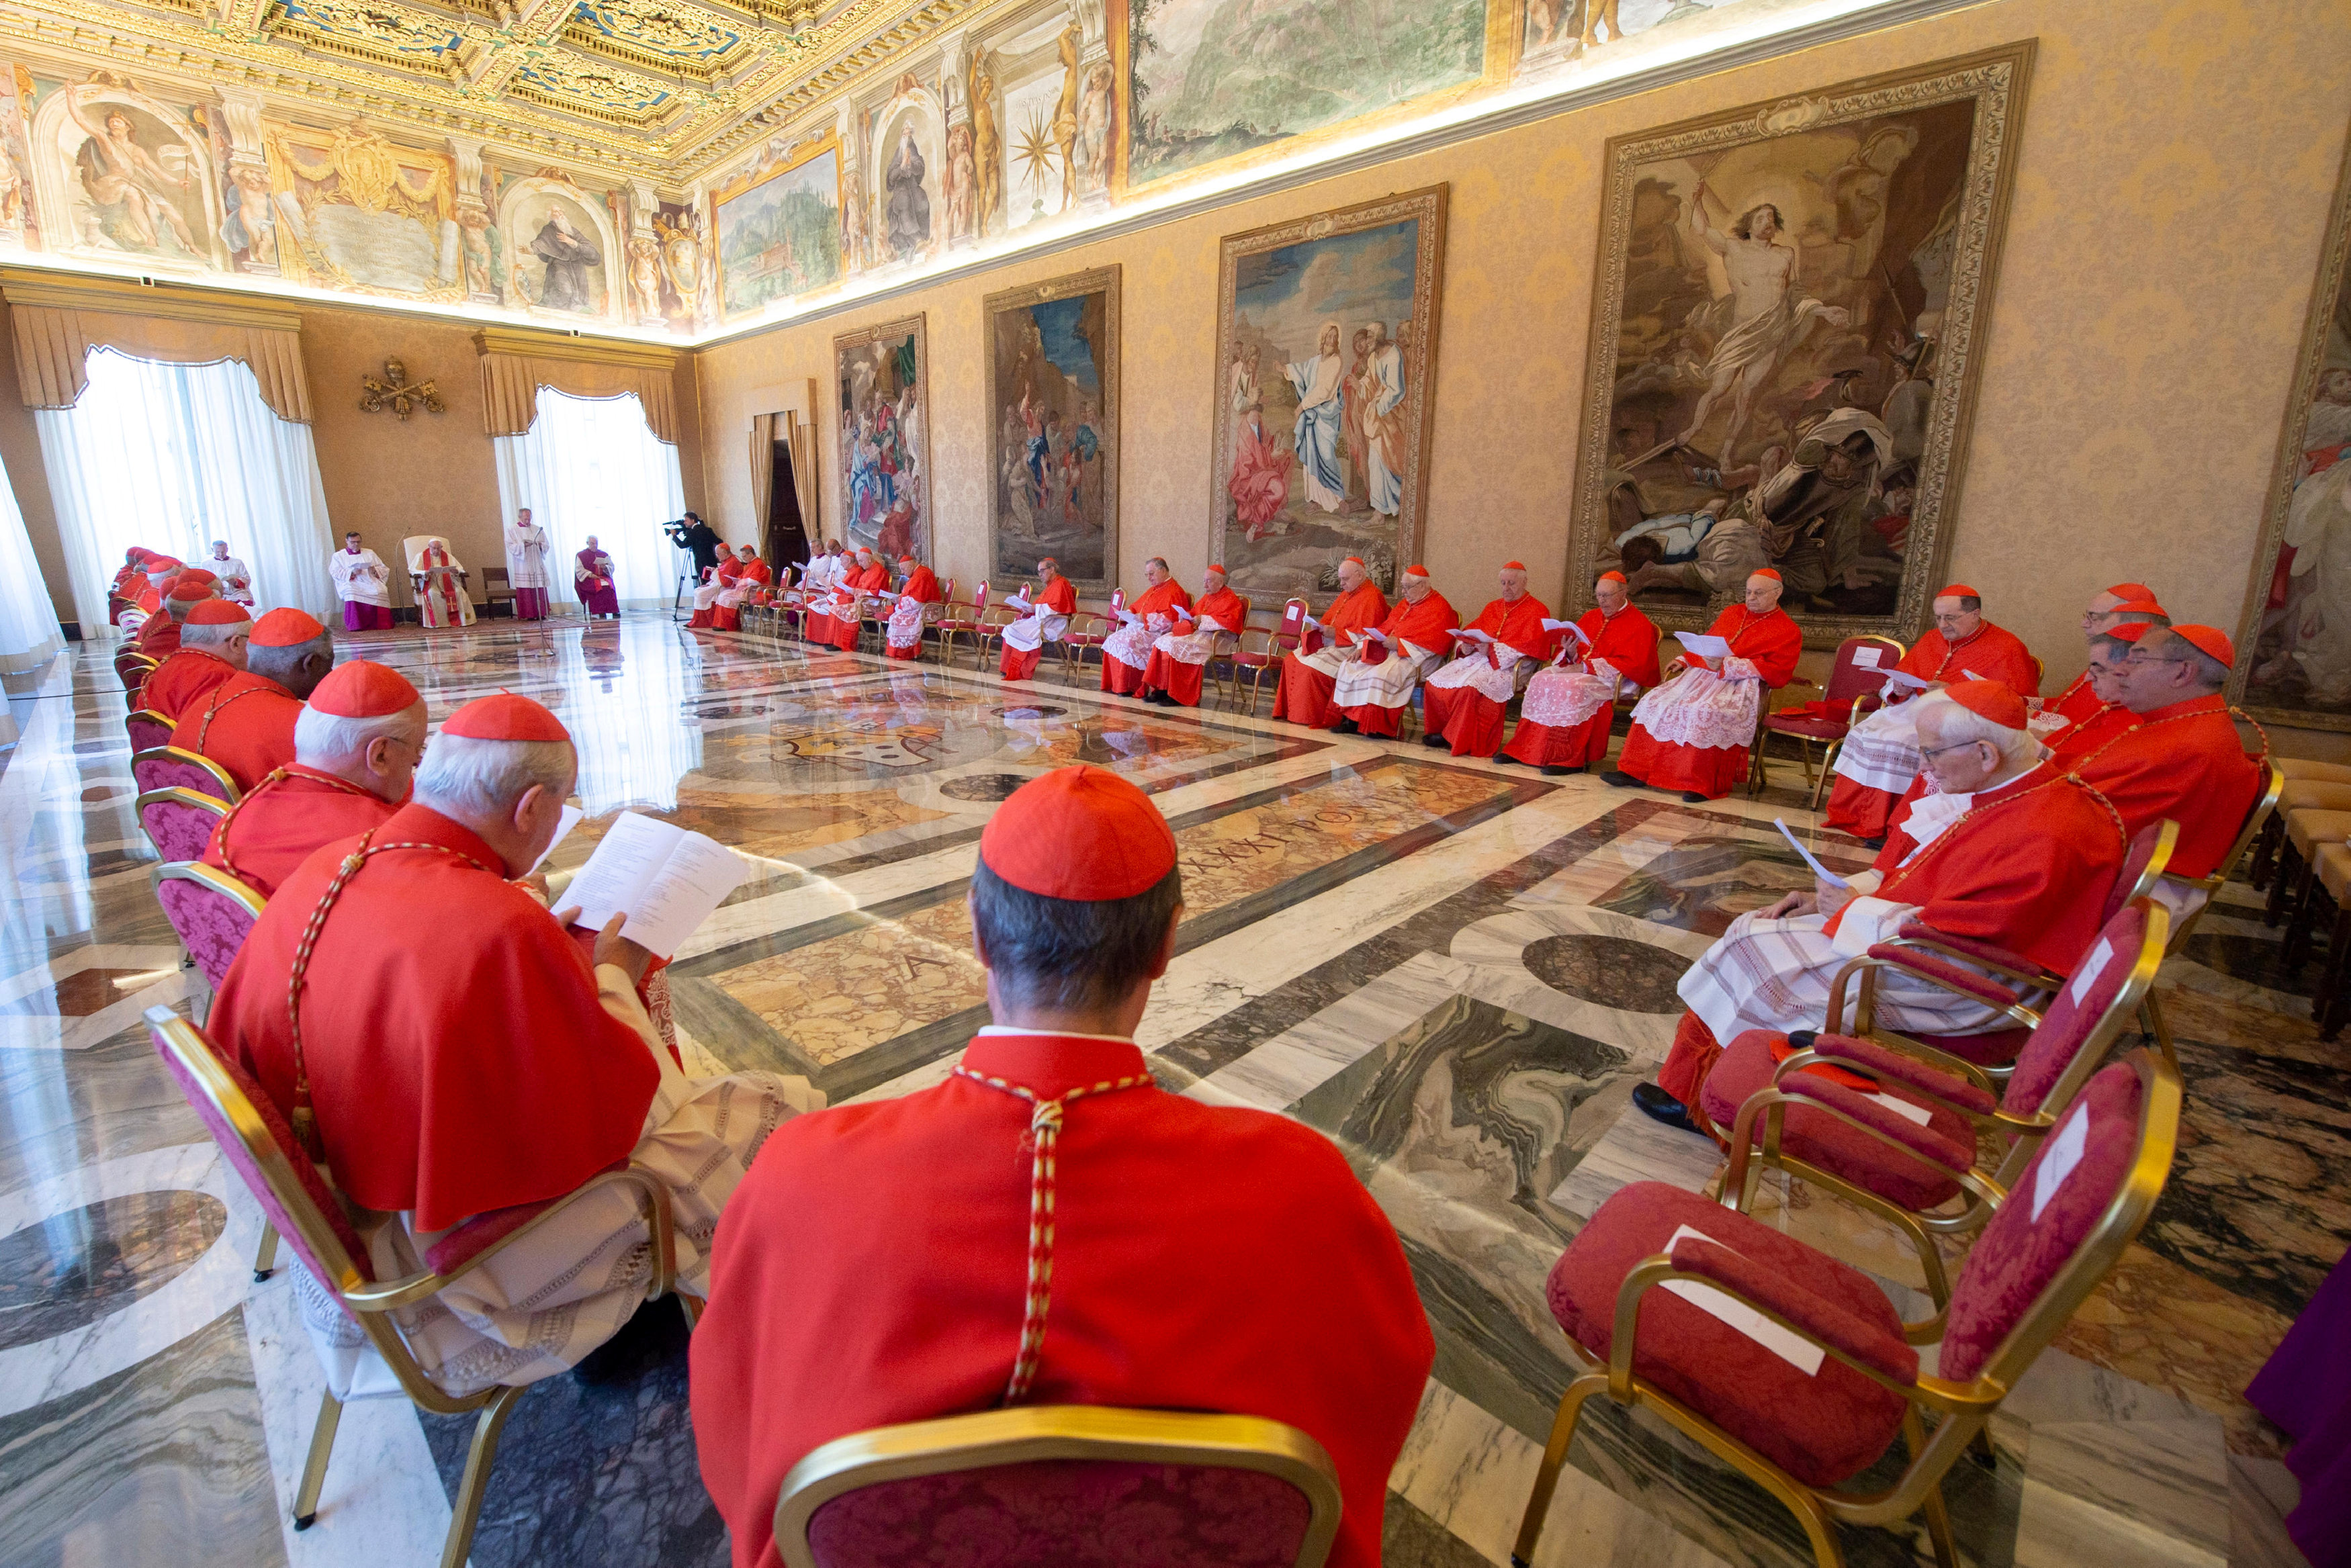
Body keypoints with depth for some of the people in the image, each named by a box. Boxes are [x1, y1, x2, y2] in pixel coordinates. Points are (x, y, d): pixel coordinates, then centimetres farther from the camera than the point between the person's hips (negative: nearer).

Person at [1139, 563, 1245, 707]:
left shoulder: (1230, 599, -4)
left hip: (1216, 638, -9)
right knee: (1162, 642, -10)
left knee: (1175, 646, -28)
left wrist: (1203, 619, -19)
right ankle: (1161, 689, -14)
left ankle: (1177, 695, -24)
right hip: (1196, 631, 9)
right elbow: (1194, 613, 29)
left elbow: (1230, 622, -19)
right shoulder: (1207, 596, 22)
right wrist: (1185, 615, 4)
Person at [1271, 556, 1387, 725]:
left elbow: (1365, 634, -20)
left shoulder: (1371, 598, -12)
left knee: (1312, 666, -28)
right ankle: (1290, 710, -3)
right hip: (1332, 642, 10)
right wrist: (1320, 626, 1)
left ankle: (1310, 716, -16)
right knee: (1292, 660, -4)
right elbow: (1329, 618, 24)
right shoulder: (1347, 593, 18)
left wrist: (1335, 633, -22)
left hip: (1350, 648, -10)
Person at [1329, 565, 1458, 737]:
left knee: (1380, 673, -35)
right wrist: (1362, 646, 2)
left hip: (1414, 659, -9)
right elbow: (1384, 628, 16)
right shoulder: (1405, 603, 20)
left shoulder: (1439, 609, -6)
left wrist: (1399, 644, -21)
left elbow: (1429, 645, -17)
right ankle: (1351, 719, -12)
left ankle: (1378, 726, -24)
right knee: (1351, 665, -8)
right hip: (1390, 651, 9)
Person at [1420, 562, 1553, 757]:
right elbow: (1470, 631, 20)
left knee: (1469, 688, -36)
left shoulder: (1537, 611, 1)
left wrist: (1493, 650, -22)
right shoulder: (1493, 607, 23)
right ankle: (1442, 730, -6)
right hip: (1478, 657, 7)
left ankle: (1461, 740, -22)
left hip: (1509, 665, -7)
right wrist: (1465, 645, -5)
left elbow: (1530, 646, -12)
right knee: (1435, 682, -15)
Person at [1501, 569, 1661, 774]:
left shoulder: (1639, 624, -1)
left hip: (1612, 679, -7)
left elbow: (1632, 663, -13)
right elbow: (1571, 655, 19)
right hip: (1580, 669, 7)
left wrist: (1586, 667, -19)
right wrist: (1570, 653, -9)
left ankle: (1570, 758, -34)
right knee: (1541, 680, -20)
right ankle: (1526, 748, -23)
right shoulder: (1590, 617, 19)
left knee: (1572, 687, -35)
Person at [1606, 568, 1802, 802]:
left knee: (1703, 712, -36)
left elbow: (1776, 671, -9)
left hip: (1741, 685, -6)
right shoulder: (1731, 613, 23)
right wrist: (1683, 660, 10)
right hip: (1702, 675, 6)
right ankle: (1636, 771, -17)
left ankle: (1700, 784, -29)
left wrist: (1725, 665, -18)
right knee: (1656, 701, -15)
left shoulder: (1788, 631, 3)